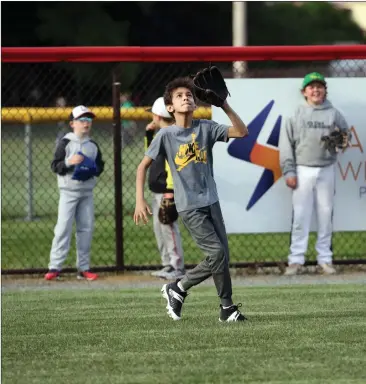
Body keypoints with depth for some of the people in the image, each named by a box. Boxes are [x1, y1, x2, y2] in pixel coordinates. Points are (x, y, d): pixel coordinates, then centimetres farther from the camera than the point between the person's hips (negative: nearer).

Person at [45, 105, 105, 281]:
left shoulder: (93, 145, 10)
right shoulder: (66, 143, -4)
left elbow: (100, 166, 17)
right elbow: (55, 166, -6)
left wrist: (94, 169, -4)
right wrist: (69, 162, -22)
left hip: (87, 191, 5)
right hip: (69, 191, -5)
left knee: (86, 228, 4)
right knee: (63, 227, -9)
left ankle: (83, 268, 11)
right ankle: (54, 267, -9)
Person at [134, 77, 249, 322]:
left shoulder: (206, 128, 4)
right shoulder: (166, 135, -4)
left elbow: (242, 132, -3)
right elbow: (143, 166, 0)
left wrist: (224, 105, -12)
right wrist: (140, 200, -8)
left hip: (211, 201, 5)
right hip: (189, 207, -5)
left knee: (222, 257, 2)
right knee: (217, 253, -13)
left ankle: (177, 289, 18)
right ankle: (227, 307, 2)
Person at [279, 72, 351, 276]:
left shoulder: (334, 114, 6)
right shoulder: (296, 115, 3)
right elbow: (286, 144, 1)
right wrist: (289, 171, -5)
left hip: (327, 170, 1)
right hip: (303, 171, -1)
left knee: (326, 215, 4)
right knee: (300, 215, -3)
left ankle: (325, 259, 10)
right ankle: (296, 259, -1)